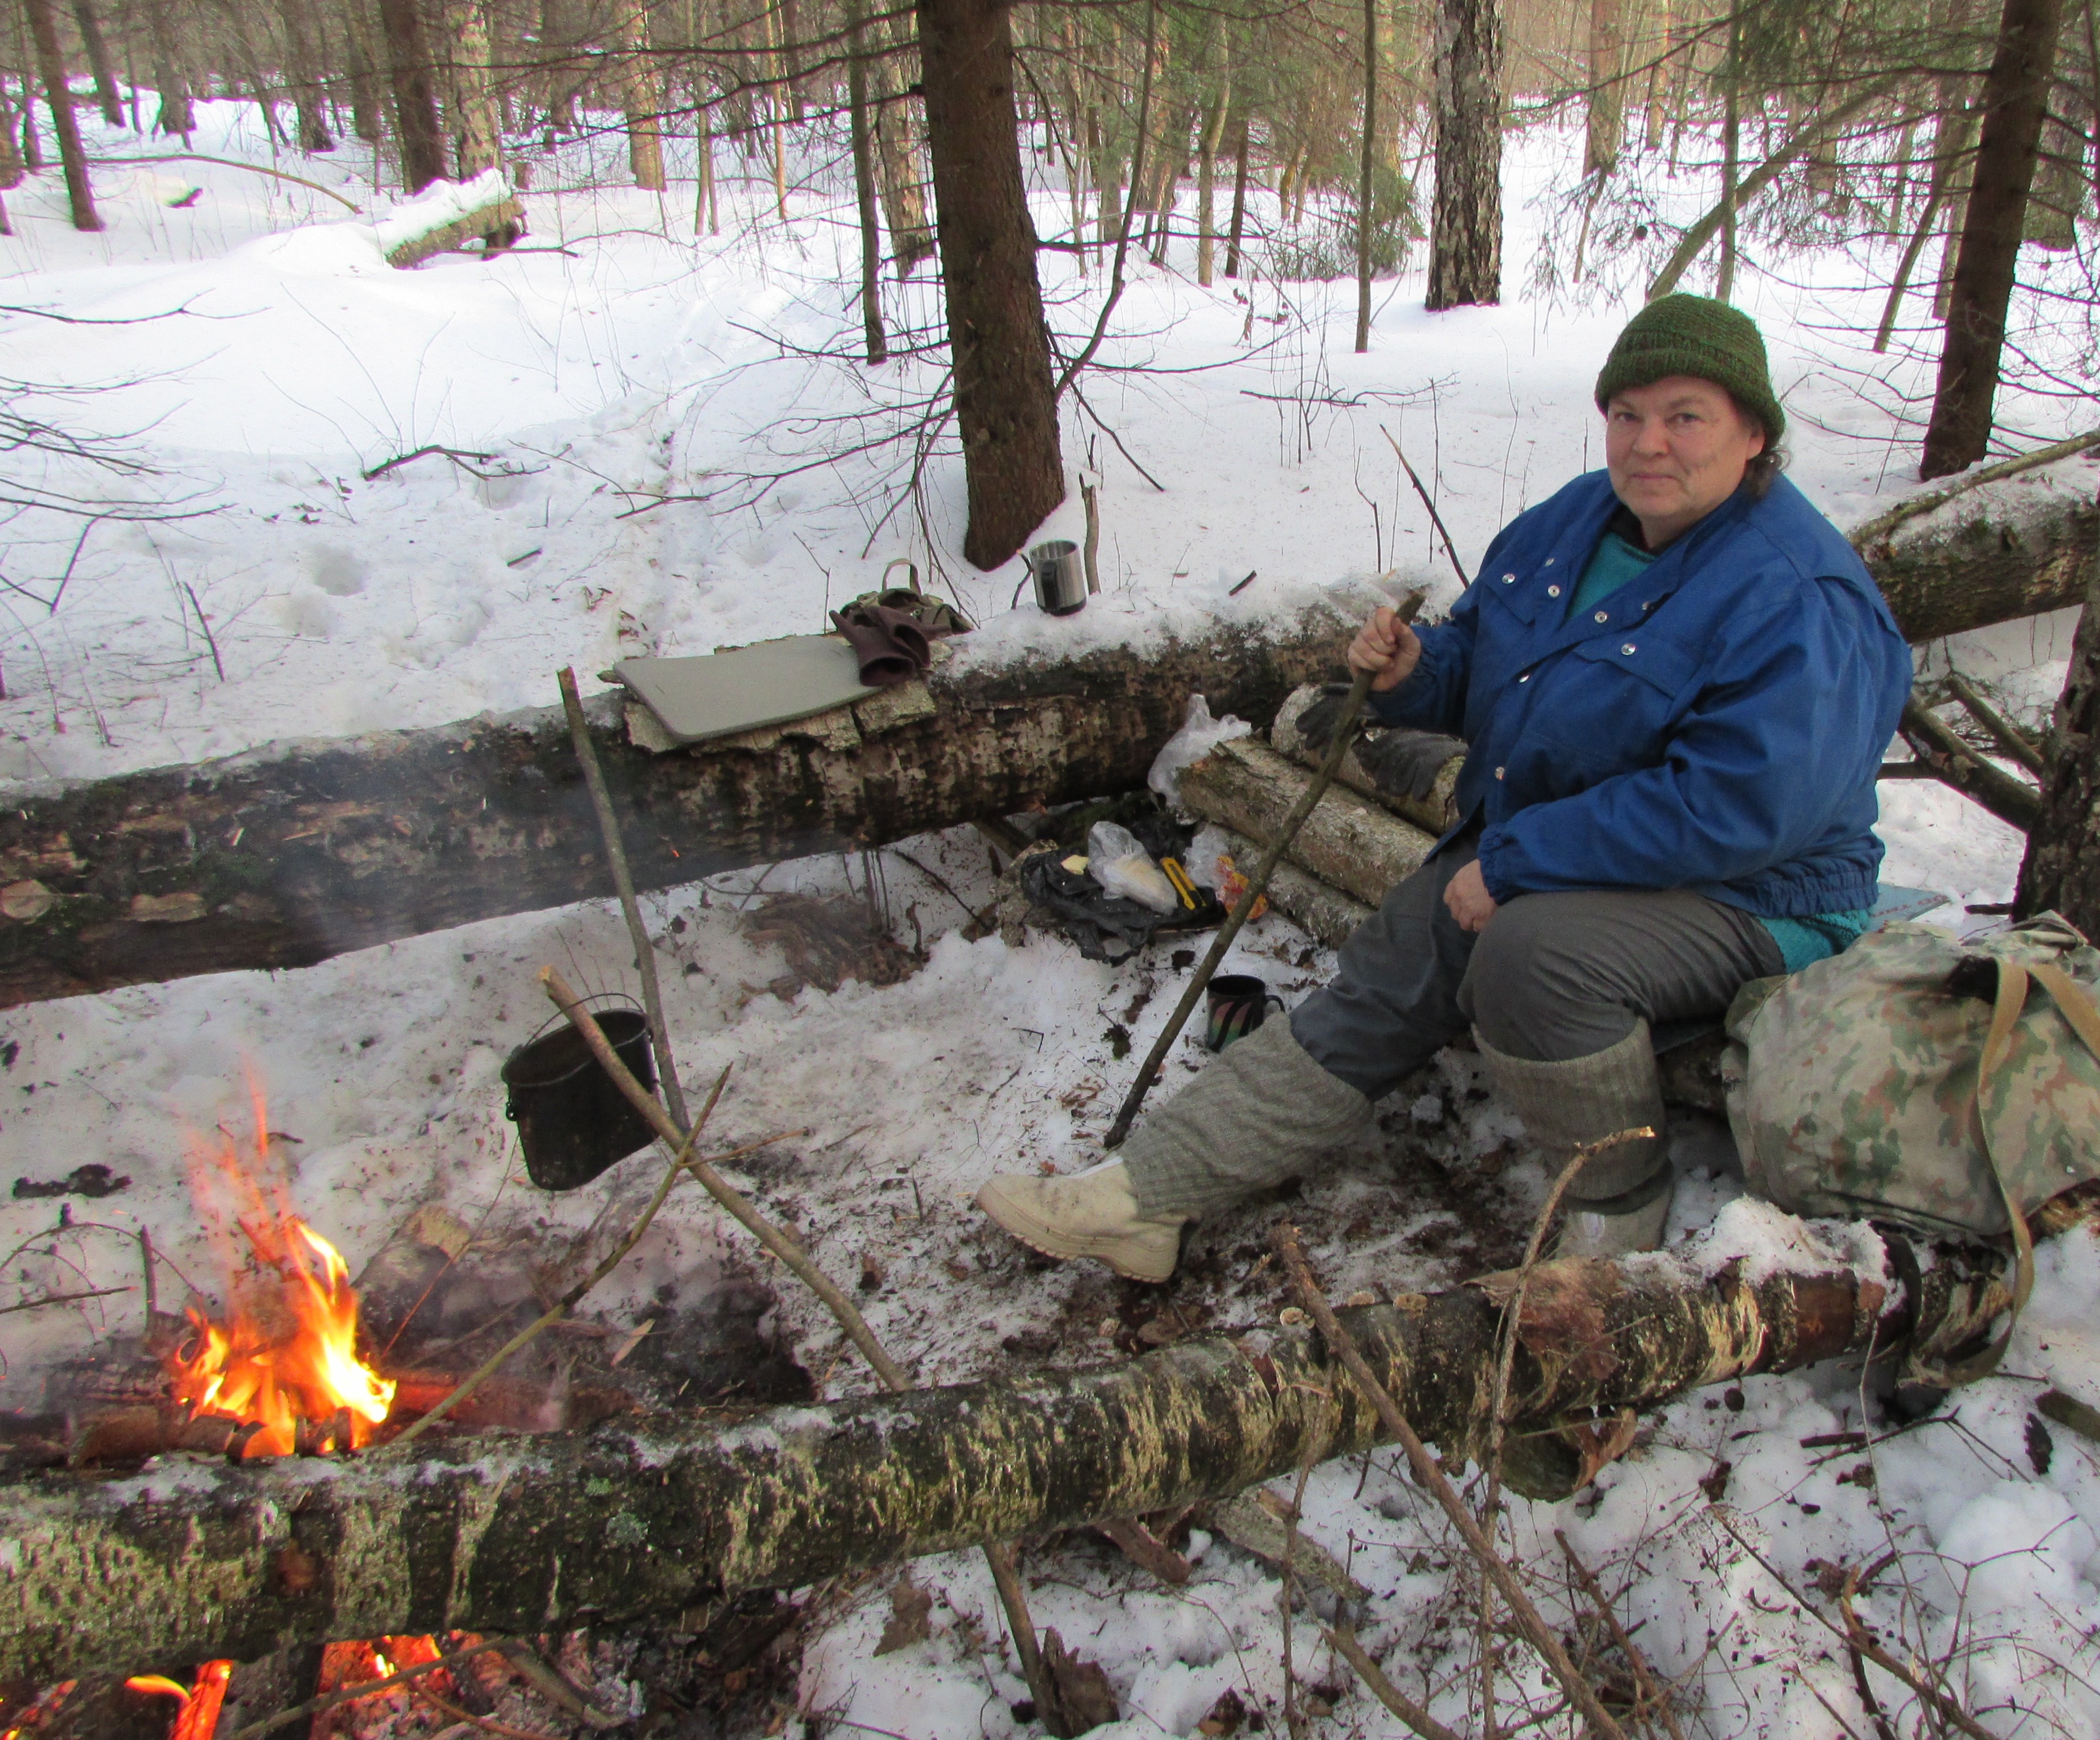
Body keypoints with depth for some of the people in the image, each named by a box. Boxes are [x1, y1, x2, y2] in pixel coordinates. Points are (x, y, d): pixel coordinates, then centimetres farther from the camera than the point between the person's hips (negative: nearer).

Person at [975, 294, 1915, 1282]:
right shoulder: (1579, 520, 4)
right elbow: (1485, 664, 17)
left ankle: (1622, 1205, -9)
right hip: (1537, 850, 8)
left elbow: (1734, 810, -30)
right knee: (1379, 988, -4)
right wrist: (1413, 673, -8)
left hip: (1740, 900, -7)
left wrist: (1513, 864, -27)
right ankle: (1142, 1197, -4)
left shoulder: (1796, 603, -22)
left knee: (1532, 952, -35)